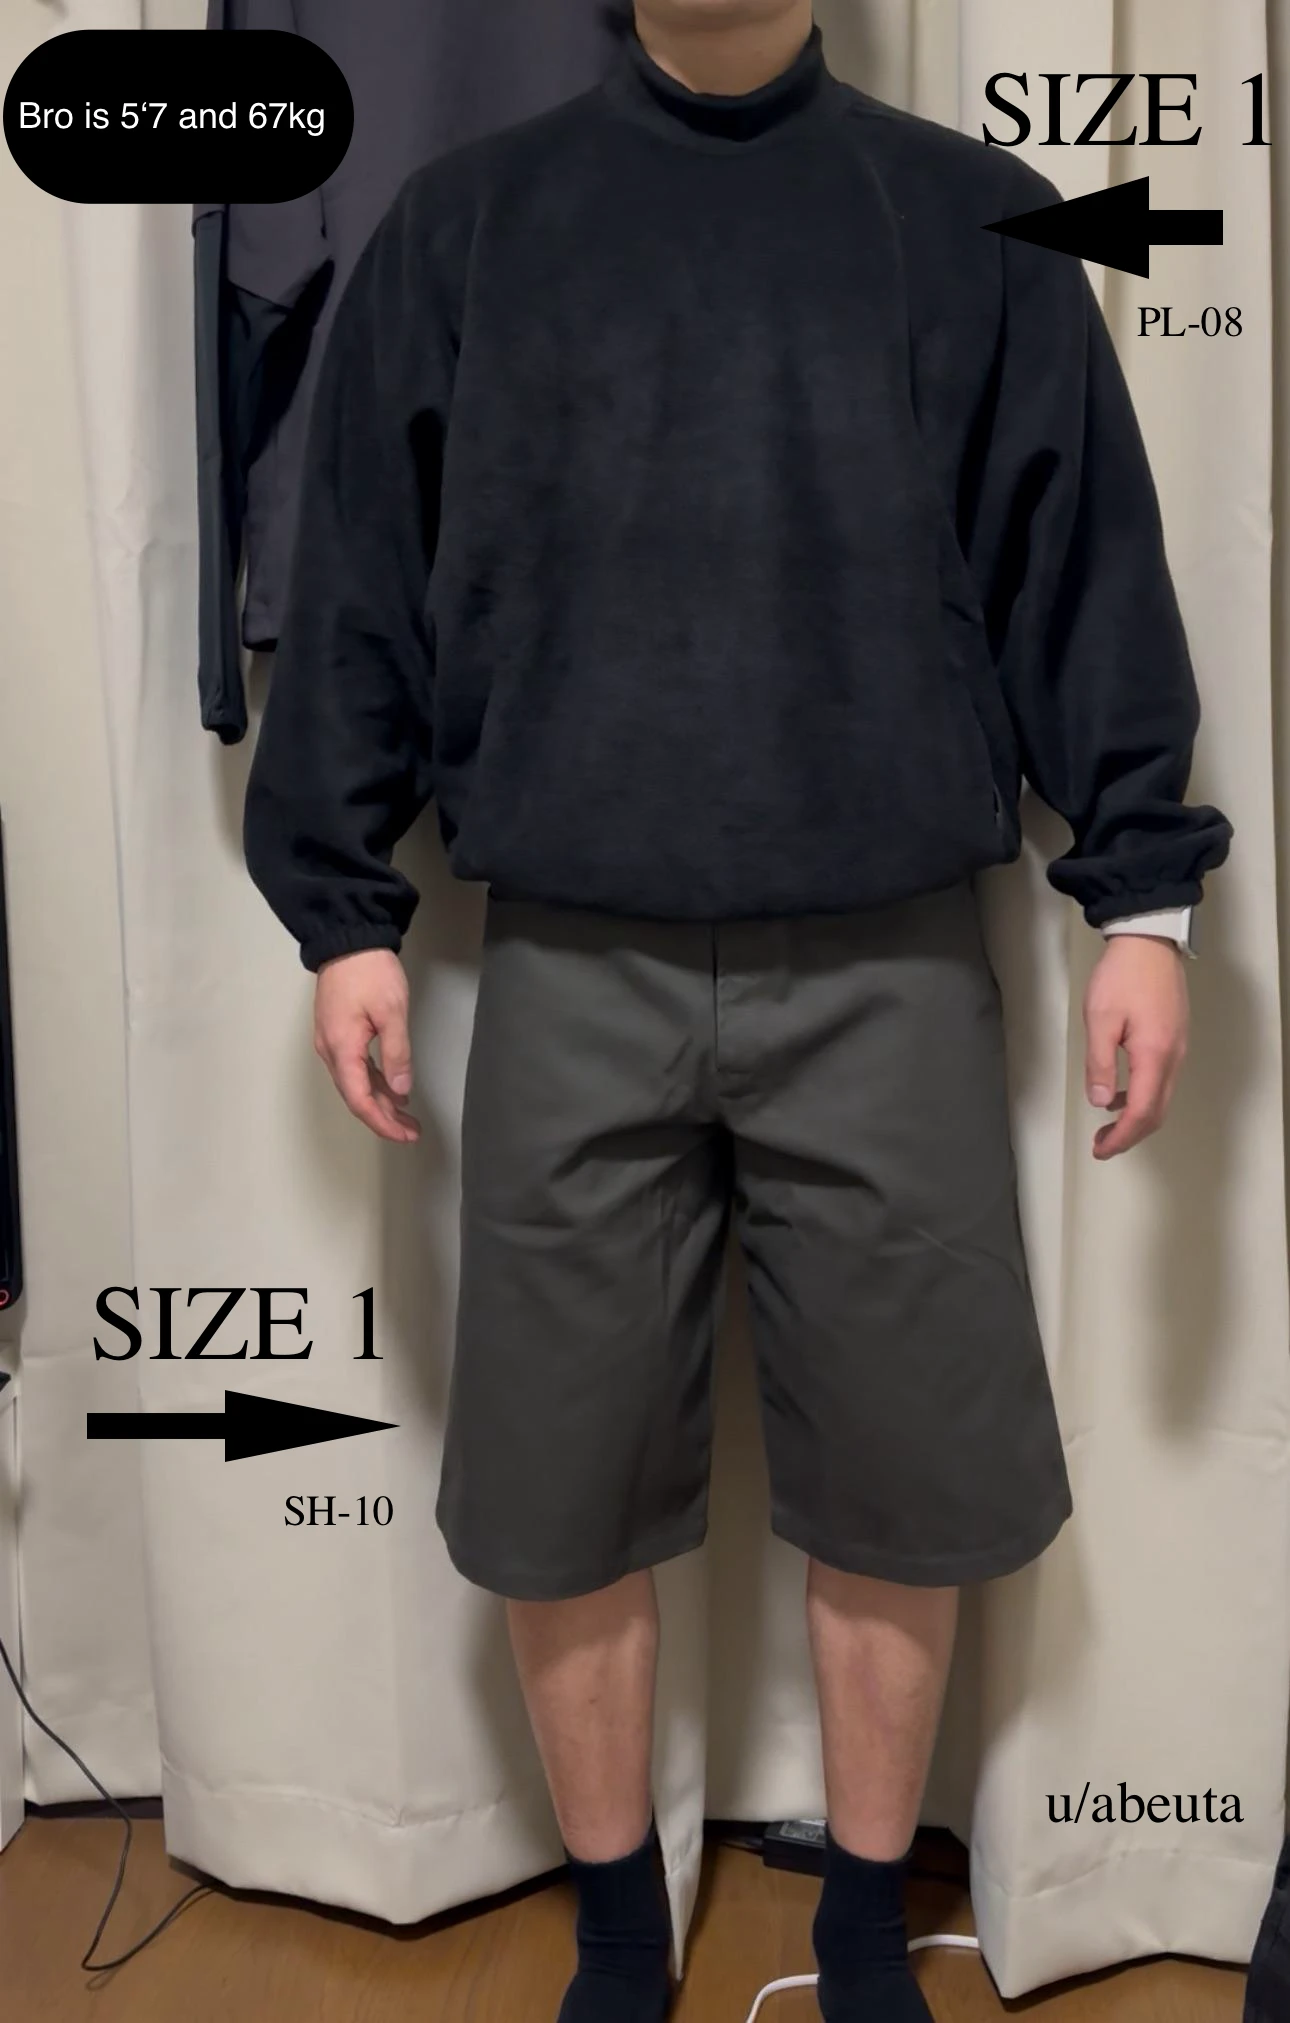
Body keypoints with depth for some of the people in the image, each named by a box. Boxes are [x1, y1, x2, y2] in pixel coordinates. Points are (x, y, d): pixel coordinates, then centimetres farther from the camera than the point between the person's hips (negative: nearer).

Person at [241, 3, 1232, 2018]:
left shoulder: (973, 222, 8)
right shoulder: (464, 222, 9)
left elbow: (1084, 567, 6)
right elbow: (362, 575, 8)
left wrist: (1142, 897, 1)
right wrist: (344, 909, 3)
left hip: (889, 974, 0)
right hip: (573, 977, 1)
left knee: (898, 1482, 8)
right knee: (560, 1487, 7)